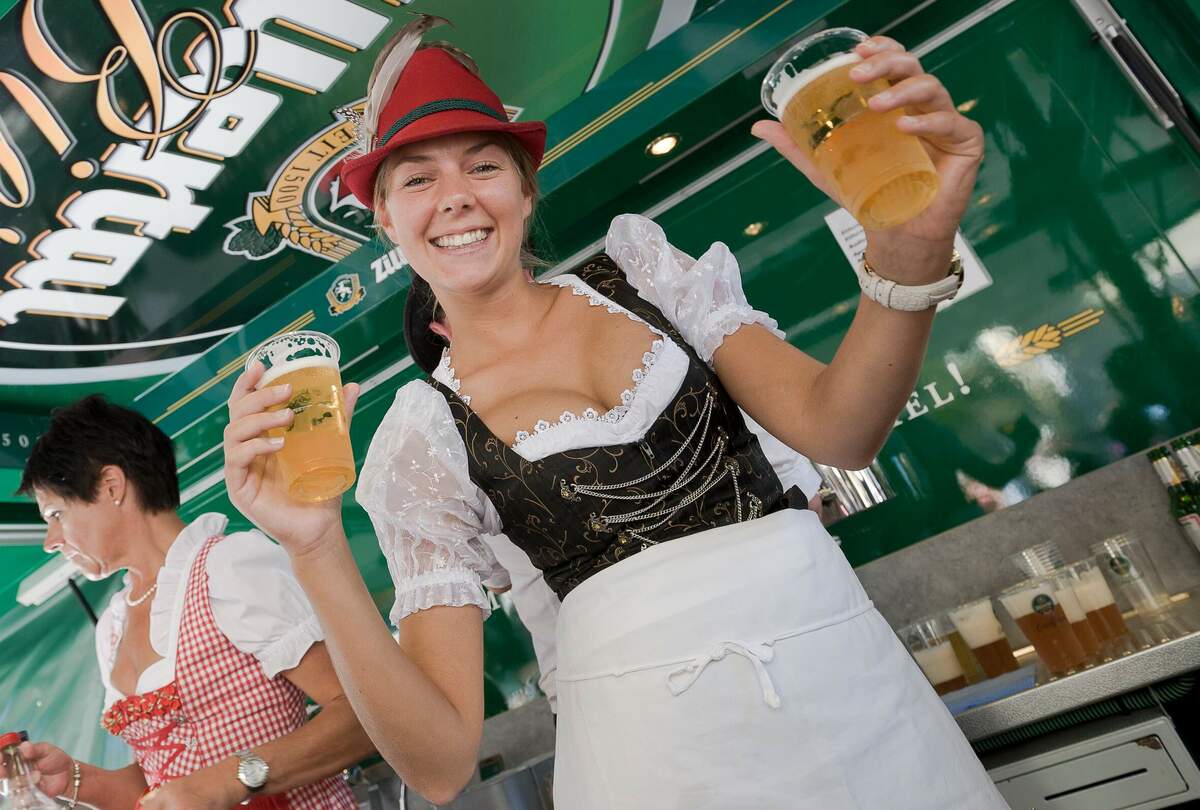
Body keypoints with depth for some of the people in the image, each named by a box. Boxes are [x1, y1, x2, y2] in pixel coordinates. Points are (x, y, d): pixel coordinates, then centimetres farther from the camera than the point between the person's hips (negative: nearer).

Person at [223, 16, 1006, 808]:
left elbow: (839, 430, -9)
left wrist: (911, 252, -26)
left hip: (834, 663, 2)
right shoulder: (422, 437, -2)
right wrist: (318, 552, -23)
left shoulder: (638, 267, 3)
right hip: (649, 734, -1)